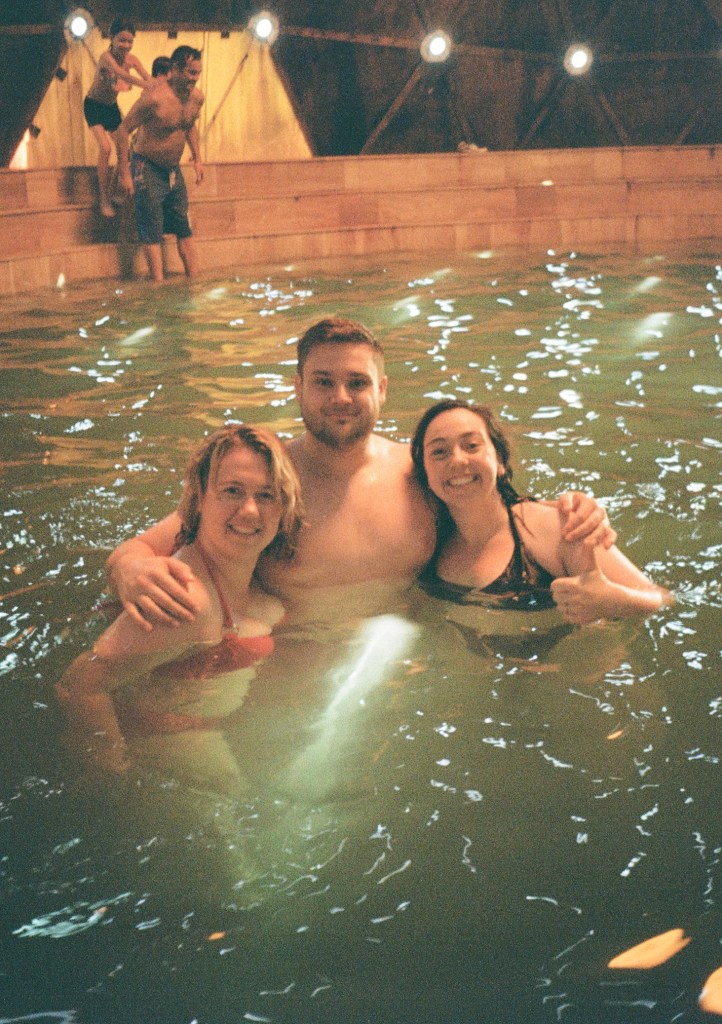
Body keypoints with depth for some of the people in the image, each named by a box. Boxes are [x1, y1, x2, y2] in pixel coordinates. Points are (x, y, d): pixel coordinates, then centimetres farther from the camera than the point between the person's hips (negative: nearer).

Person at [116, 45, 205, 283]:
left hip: (174, 169, 7)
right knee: (152, 232, -4)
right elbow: (124, 130, -19)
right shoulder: (155, 98, -25)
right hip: (148, 168, -7)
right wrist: (124, 173, -19)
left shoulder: (196, 98, -2)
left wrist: (197, 158, 13)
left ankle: (193, 279, 17)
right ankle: (159, 284, -2)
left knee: (184, 228, 10)